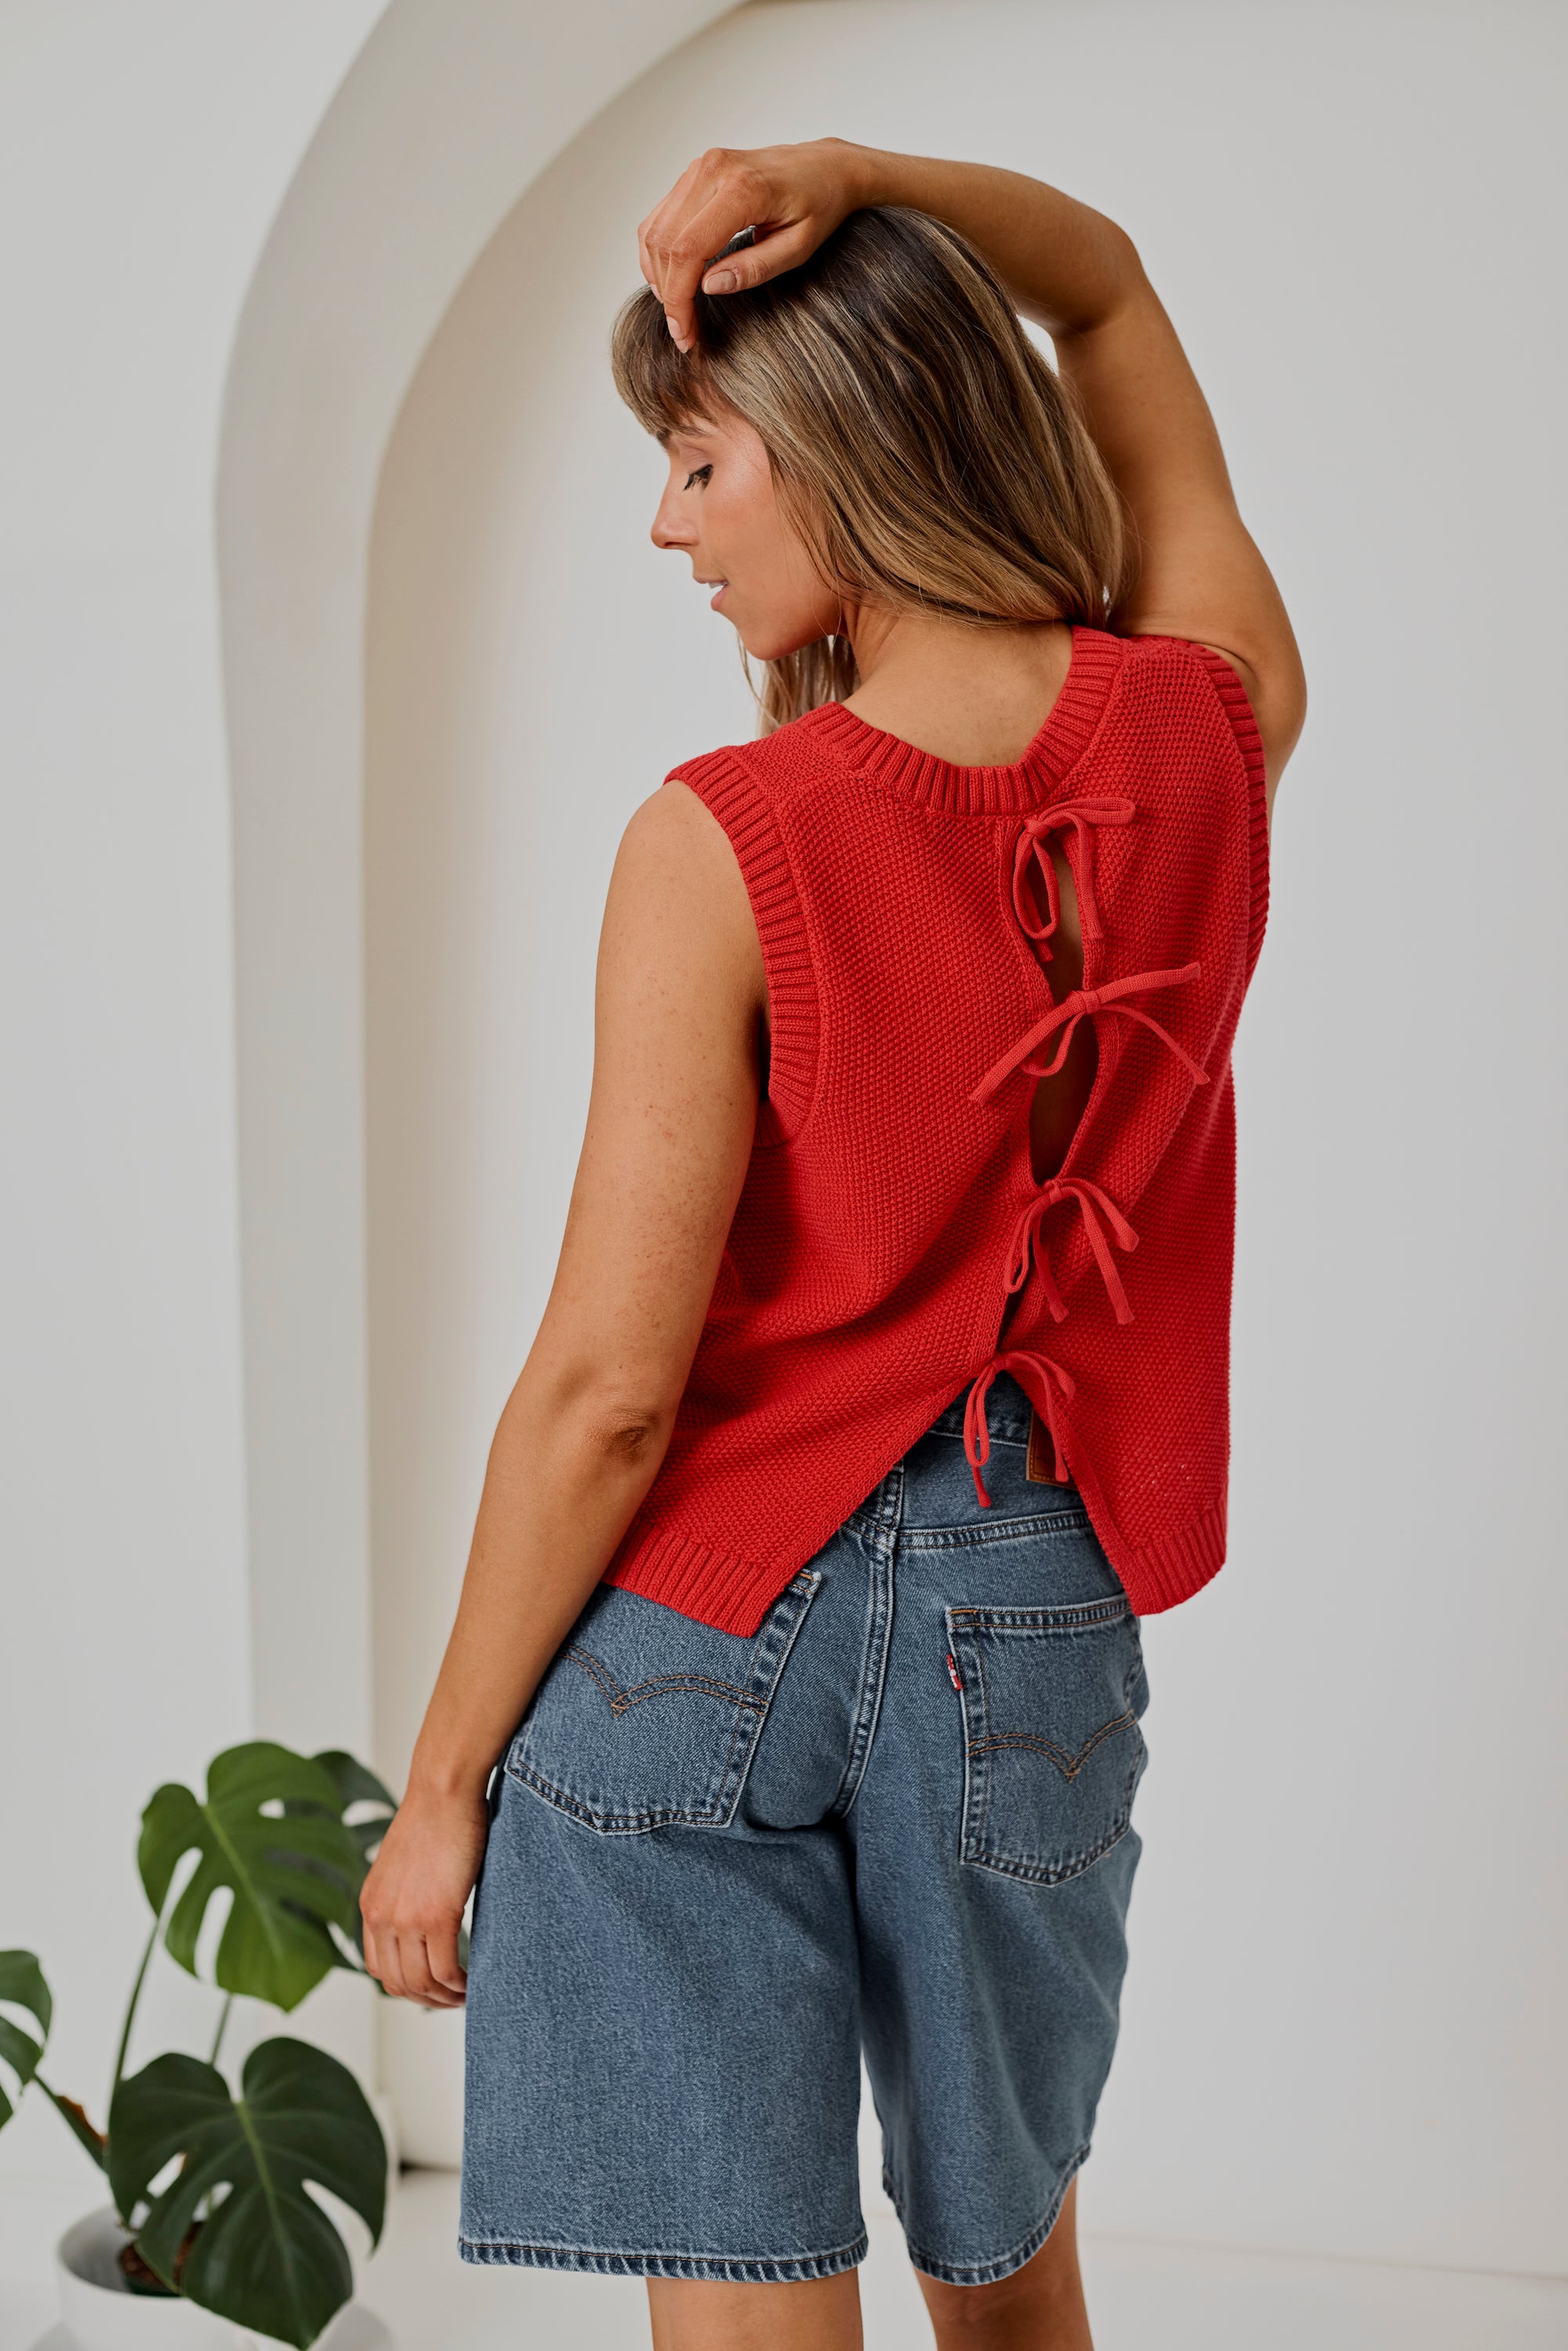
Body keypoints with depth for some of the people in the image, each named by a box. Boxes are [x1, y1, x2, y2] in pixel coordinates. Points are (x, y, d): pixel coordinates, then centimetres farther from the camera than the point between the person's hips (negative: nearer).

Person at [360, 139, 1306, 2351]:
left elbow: (607, 1385, -15)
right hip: (1028, 1628, 5)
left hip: (697, 1628, -4)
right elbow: (1104, 284, 15)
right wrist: (855, 179, -3)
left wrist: (441, 1780, -4)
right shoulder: (1215, 726, -2)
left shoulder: (728, 842, -16)